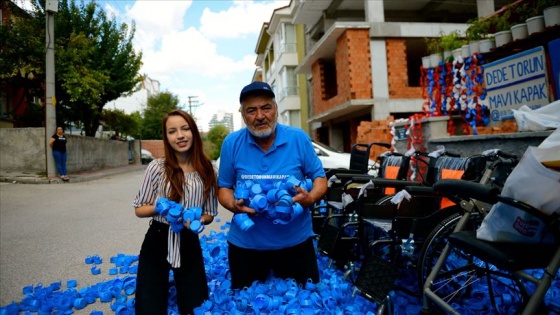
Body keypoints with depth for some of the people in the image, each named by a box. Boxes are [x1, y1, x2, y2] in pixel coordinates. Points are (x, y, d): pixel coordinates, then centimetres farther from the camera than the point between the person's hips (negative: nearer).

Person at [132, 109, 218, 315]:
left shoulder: (206, 171, -4)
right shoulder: (157, 167, -9)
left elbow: (210, 214, 3)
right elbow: (139, 209, -2)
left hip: (189, 243, 2)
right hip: (158, 241, -1)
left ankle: (176, 283, 38)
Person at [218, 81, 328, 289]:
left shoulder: (299, 139, -7)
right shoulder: (231, 143, -5)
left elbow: (319, 177, 0)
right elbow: (224, 187, 3)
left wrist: (310, 198, -21)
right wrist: (234, 205, -18)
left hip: (295, 241, 0)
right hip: (245, 244, 1)